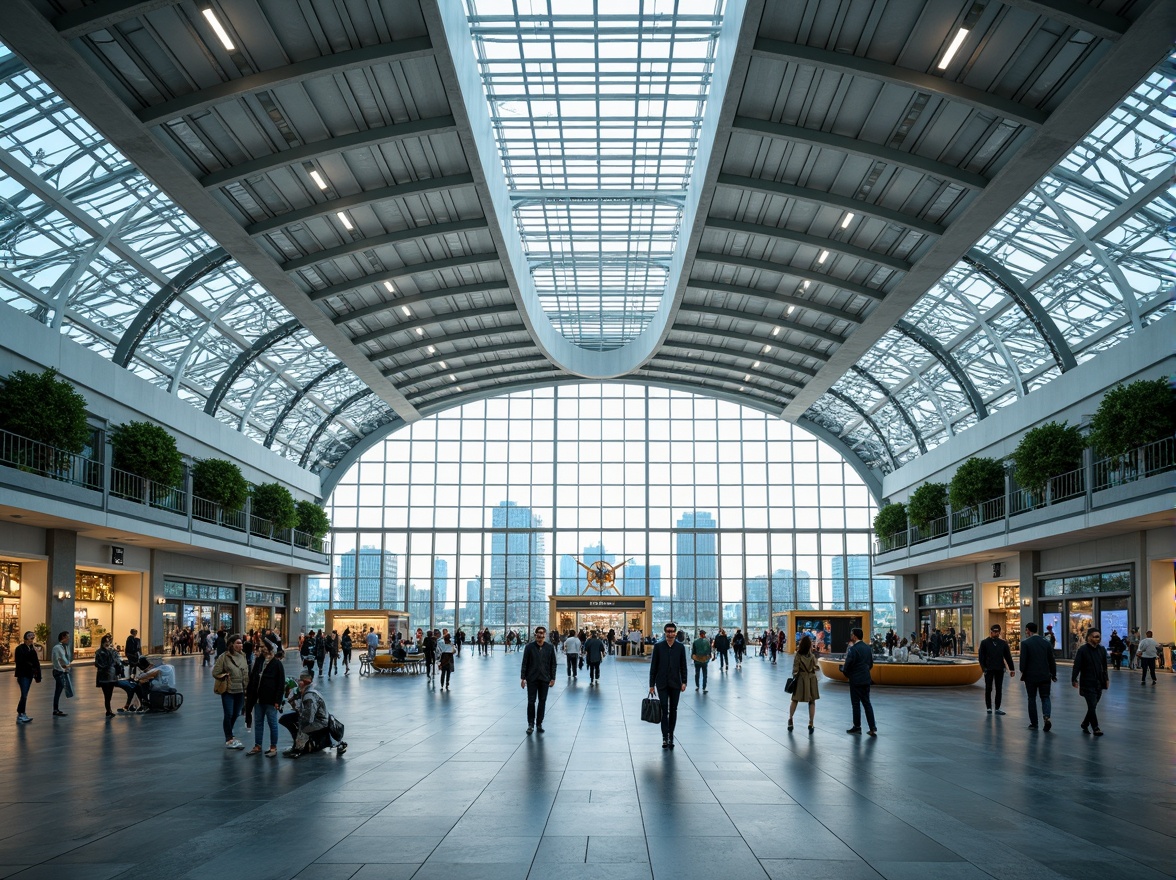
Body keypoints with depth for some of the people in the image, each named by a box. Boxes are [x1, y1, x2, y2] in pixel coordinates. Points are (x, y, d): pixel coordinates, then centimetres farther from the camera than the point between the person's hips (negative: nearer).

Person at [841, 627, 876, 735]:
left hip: (856, 680, -7)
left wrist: (843, 668, 3)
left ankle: (857, 727, 10)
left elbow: (848, 665, -17)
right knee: (867, 703, 11)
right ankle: (873, 728, 7)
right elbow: (871, 664, 13)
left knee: (856, 704, 3)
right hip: (866, 679, 7)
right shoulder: (867, 647, 6)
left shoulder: (853, 649, -17)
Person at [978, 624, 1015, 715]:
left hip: (999, 670, 2)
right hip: (989, 670, -2)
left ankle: (997, 708, 10)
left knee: (999, 690, 5)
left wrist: (1011, 669, 5)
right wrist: (983, 668, -11)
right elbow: (981, 657, -2)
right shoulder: (985, 643, -1)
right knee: (988, 689, 3)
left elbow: (1008, 656, 9)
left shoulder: (1003, 643, 7)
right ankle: (989, 708, 11)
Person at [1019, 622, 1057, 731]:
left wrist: (1022, 672, 1)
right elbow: (1051, 660, 5)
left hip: (1031, 676, -3)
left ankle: (1034, 723, 12)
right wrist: (1053, 674, 13)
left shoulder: (1025, 643, -10)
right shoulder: (1046, 642, 3)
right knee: (1045, 697, 9)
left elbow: (1023, 660, -12)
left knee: (1032, 699, 8)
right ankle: (1046, 716, -17)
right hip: (1045, 676, 3)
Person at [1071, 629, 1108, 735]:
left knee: (1093, 706, 12)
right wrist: (1074, 679, -19)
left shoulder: (1102, 650, 6)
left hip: (1099, 683, 6)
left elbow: (1104, 666, 14)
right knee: (1092, 706, -7)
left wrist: (1106, 679, 9)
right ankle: (1095, 728, 3)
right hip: (1087, 683, -6)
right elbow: (1077, 666, -14)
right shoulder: (1082, 650, -11)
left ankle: (1085, 724, 28)